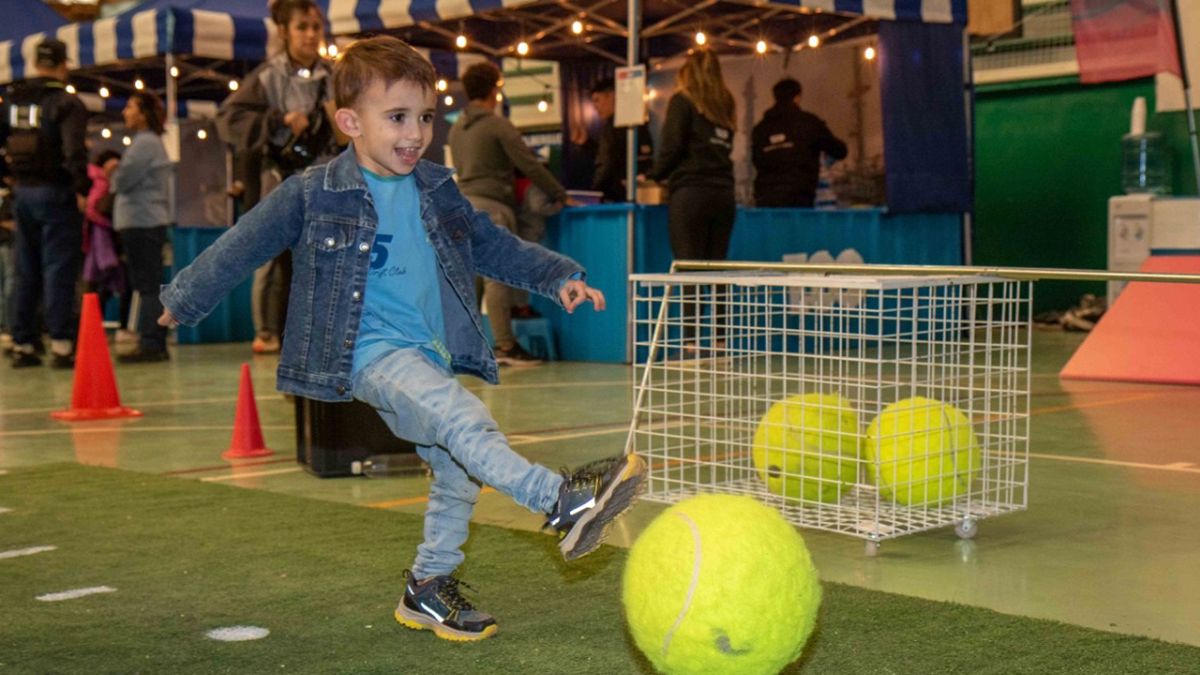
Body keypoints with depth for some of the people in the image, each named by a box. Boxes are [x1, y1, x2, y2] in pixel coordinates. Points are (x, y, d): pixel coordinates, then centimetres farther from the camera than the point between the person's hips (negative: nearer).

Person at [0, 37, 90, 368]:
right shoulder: (66, 103, -10)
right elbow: (74, 151, -21)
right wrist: (82, 189, -14)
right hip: (56, 193, -6)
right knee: (58, 269, -4)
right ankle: (60, 345, -7)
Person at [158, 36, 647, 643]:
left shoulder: (436, 191, 11)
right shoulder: (313, 195, -4)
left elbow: (493, 246, 22)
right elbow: (244, 245, 5)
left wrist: (558, 276, 13)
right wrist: (184, 300, 14)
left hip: (433, 356, 7)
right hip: (372, 352, -7)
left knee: (457, 471, 10)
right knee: (465, 421, -30)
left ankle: (428, 587, 27)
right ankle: (563, 502, -40)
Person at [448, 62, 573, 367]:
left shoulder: (457, 128, 15)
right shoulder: (498, 125, -8)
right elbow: (529, 165, -8)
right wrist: (560, 194, -1)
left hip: (464, 202, 8)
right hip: (491, 205, -8)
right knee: (497, 275, -8)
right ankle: (505, 346, -8)